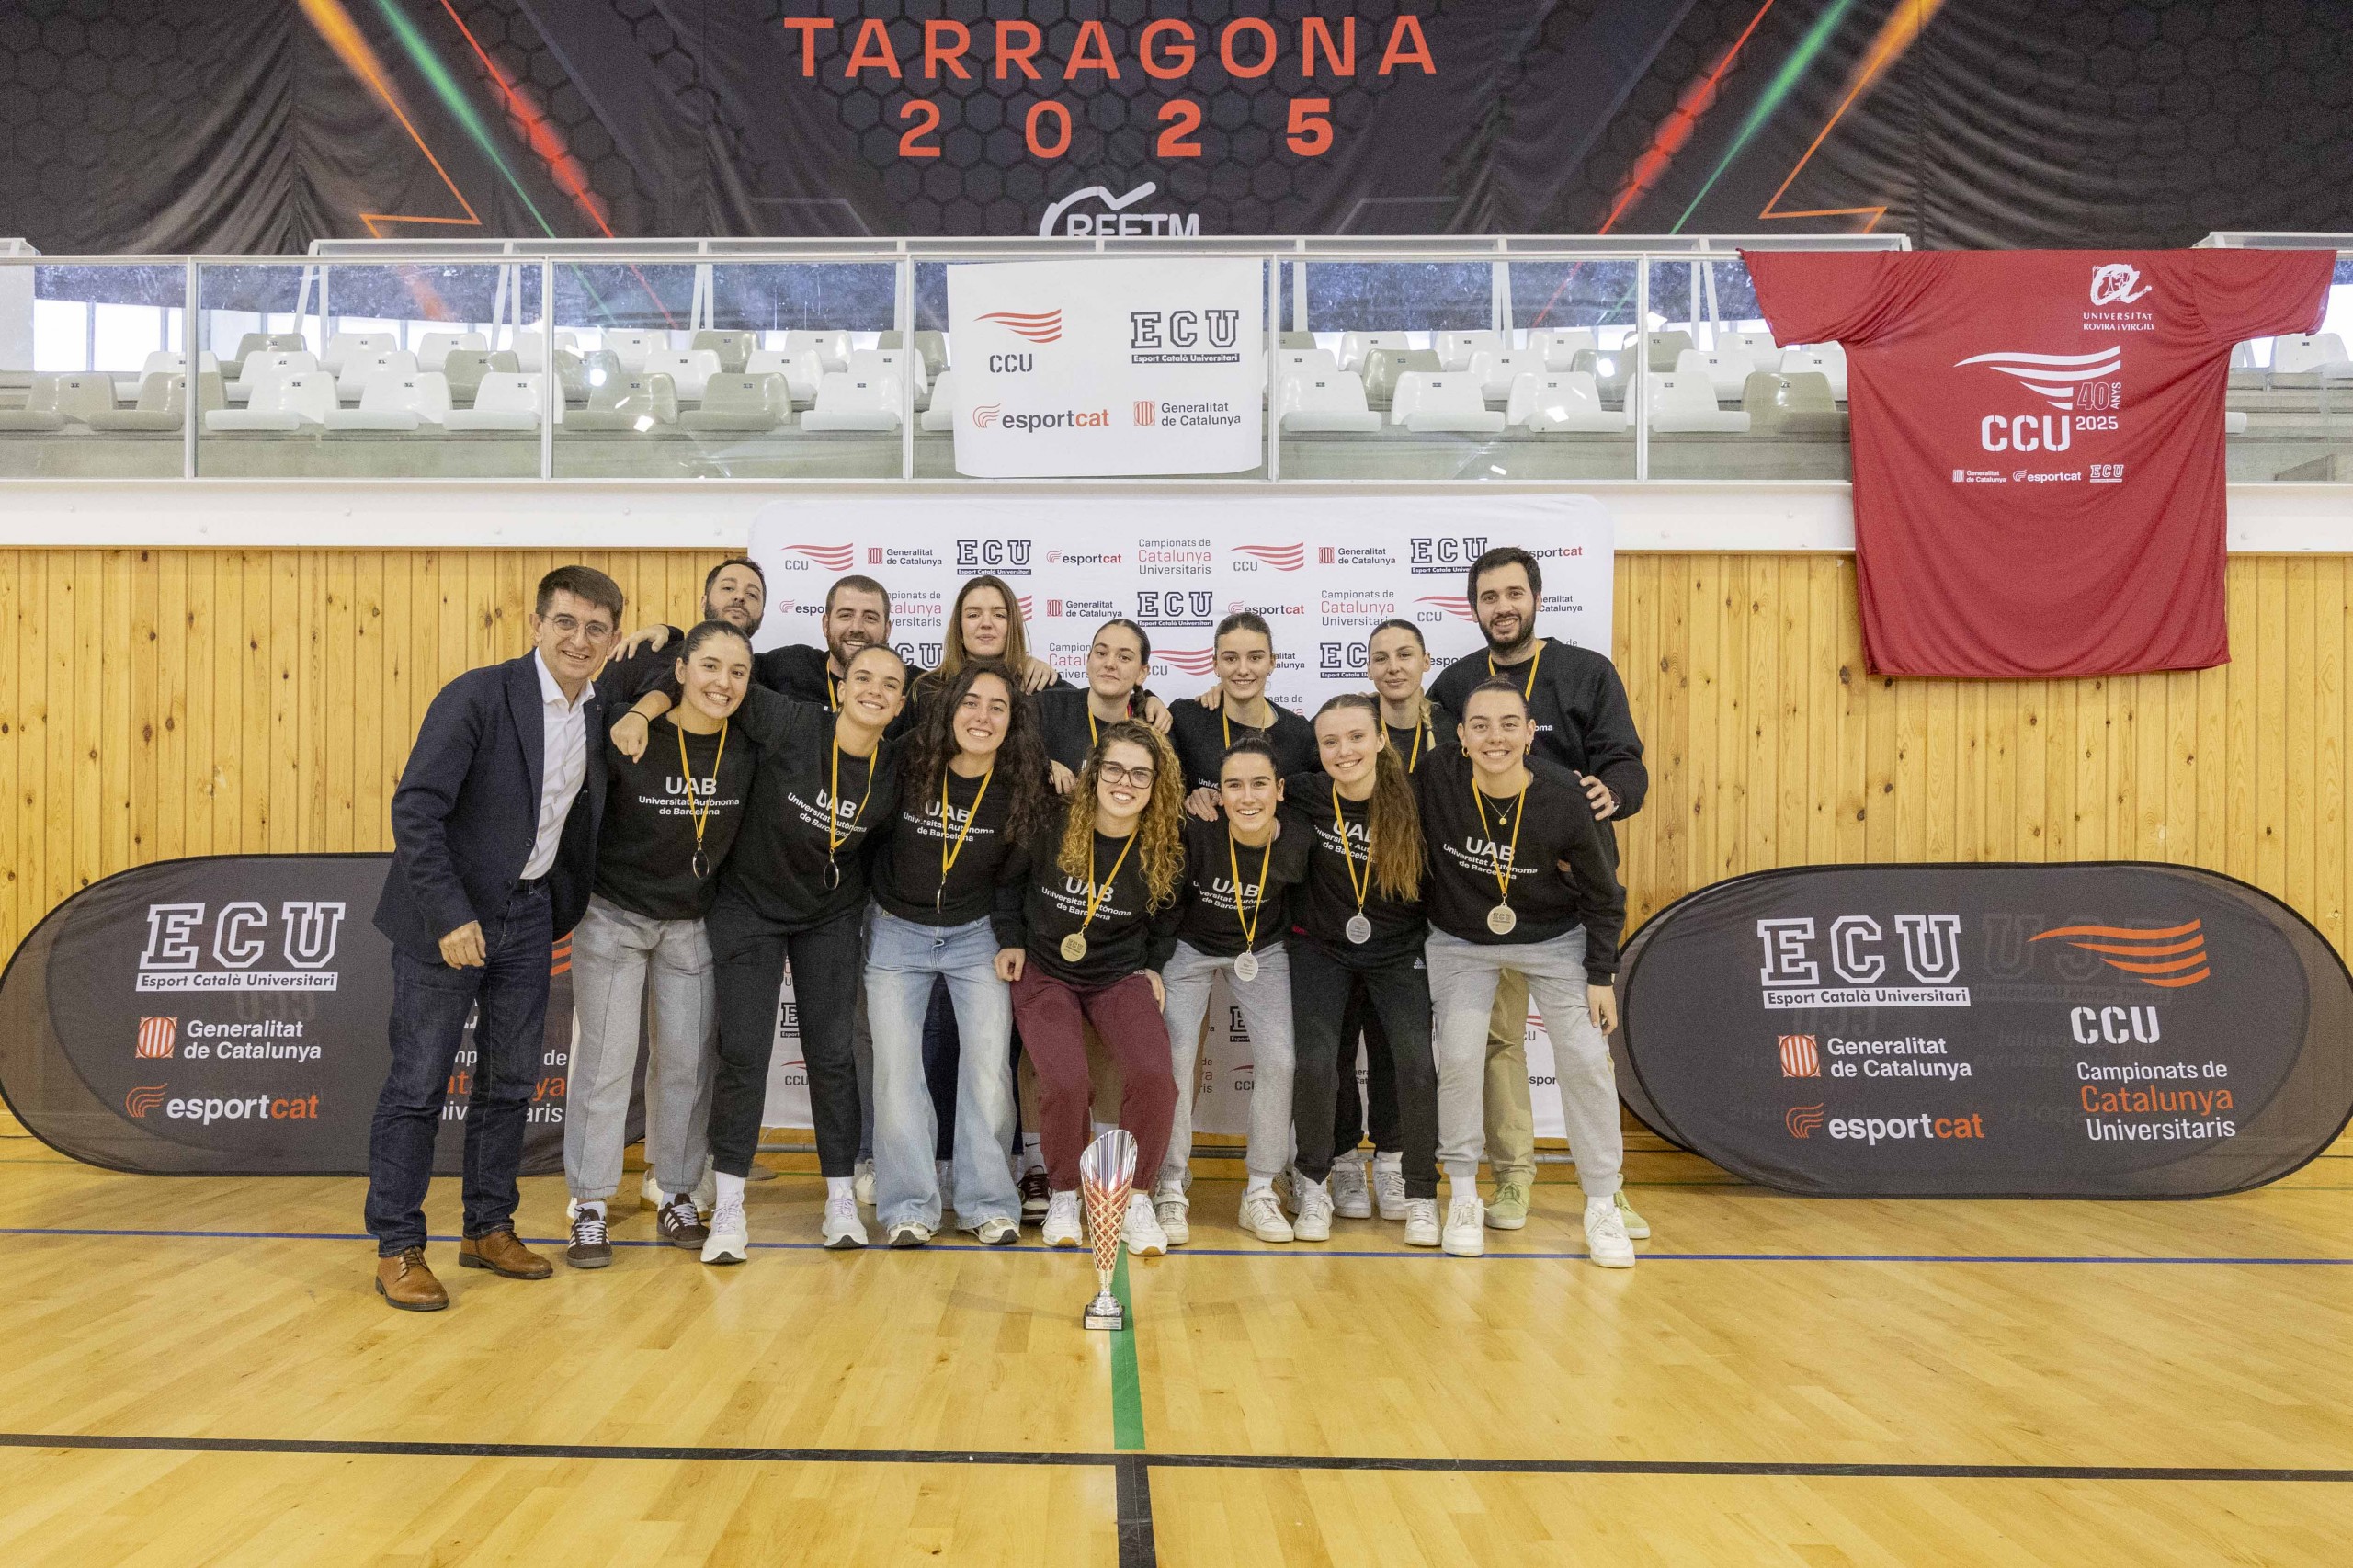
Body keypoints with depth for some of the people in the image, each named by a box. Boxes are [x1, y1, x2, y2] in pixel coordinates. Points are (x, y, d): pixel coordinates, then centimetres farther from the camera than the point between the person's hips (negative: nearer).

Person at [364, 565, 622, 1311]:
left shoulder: (598, 716, 2)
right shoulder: (477, 697, -17)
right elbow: (415, 808, -20)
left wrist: (567, 910, 12)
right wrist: (451, 915, -24)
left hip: (528, 915, 6)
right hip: (448, 916, -6)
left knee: (510, 1080, 13)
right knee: (419, 1083, 1)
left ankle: (489, 1229, 26)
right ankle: (397, 1249, 11)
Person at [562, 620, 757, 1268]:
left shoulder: (749, 749, -9)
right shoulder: (627, 739, -19)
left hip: (693, 924, 3)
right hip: (613, 916, -3)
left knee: (686, 1063, 9)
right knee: (606, 1059, -2)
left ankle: (677, 1197, 23)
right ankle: (589, 1209, 9)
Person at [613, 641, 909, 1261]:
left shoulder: (895, 773, -13)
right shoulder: (791, 726, -22)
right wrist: (643, 711, -28)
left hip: (831, 916, 2)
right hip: (750, 905, -2)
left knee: (831, 1054, 5)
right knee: (743, 1051, -4)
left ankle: (841, 1200, 17)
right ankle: (728, 1208, 6)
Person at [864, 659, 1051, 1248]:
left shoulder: (1019, 791, -10)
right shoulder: (908, 769, -15)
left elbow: (1010, 876, 2)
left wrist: (1010, 941, -3)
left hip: (976, 936, 1)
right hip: (898, 933, -1)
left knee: (989, 1067, -4)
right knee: (896, 1066, -4)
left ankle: (987, 1203, 9)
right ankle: (908, 1205, 7)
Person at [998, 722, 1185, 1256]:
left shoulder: (1164, 849, -8)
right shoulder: (1052, 826, -13)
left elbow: (1168, 913, 13)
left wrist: (1154, 966, 4)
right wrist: (1013, 942, 1)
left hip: (1120, 976, 1)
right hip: (1044, 972, -1)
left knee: (1154, 1073, -25)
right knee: (1064, 1081, -25)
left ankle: (1134, 1197, -1)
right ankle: (1064, 1194, 3)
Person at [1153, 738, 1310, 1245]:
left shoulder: (1298, 846, -22)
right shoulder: (1194, 833, -30)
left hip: (1262, 952, 2)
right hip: (1189, 949, -2)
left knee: (1279, 1061, -8)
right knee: (1174, 1056, -13)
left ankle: (1260, 1191, 9)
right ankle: (1170, 1190, 4)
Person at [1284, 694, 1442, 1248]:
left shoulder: (1409, 800, -14)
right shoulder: (1305, 796, -12)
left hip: (1397, 952, 0)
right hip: (1322, 948, 0)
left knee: (1417, 1063, -16)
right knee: (1315, 1062, -17)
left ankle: (1419, 1192, 5)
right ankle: (1313, 1184, 8)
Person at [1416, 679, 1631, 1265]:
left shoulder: (1562, 798, -23)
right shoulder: (1436, 778, -24)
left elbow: (1604, 897, -8)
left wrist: (1601, 976, -8)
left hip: (1554, 940, 0)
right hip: (1461, 941, 0)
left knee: (1585, 1059, -6)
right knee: (1460, 1057, -10)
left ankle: (1602, 1207, 10)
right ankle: (1463, 1197, 11)